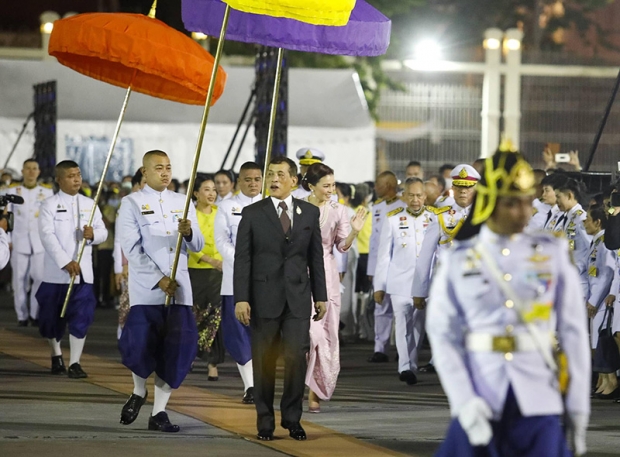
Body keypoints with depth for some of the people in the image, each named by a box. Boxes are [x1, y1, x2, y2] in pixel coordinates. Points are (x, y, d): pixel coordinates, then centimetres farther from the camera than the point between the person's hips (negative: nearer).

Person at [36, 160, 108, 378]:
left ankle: (74, 363, -4)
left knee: (81, 317, -7)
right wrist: (65, 263, -23)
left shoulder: (89, 204, 9)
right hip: (56, 272, -2)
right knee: (53, 316, 8)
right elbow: (47, 236, -14)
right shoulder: (49, 205, -3)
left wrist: (93, 234, -18)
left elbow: (103, 232, 8)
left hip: (83, 271, 2)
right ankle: (56, 355, 30)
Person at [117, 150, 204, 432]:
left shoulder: (182, 203, 13)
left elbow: (197, 246, 10)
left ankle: (159, 412, 7)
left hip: (179, 289, 3)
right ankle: (139, 392, 18)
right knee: (140, 344, -12)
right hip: (146, 290, -3)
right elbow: (131, 249, -7)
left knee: (176, 350, -1)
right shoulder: (132, 203, 2)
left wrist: (189, 232, -14)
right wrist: (159, 280, -15)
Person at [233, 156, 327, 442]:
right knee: (264, 362, 2)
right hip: (264, 297, -1)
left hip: (298, 297, 1)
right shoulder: (252, 213, 1)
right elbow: (242, 258, -2)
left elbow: (316, 257, 10)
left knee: (297, 358, -4)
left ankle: (292, 418, 10)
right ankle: (265, 421, 11)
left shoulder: (309, 212, 7)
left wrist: (320, 296, 7)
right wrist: (241, 299, -9)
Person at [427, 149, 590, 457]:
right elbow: (443, 336, -2)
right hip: (481, 401, 0)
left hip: (538, 403, 0)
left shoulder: (553, 255, 4)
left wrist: (579, 407, 1)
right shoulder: (456, 262, 1)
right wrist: (464, 402, -13)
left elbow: (573, 332, 4)